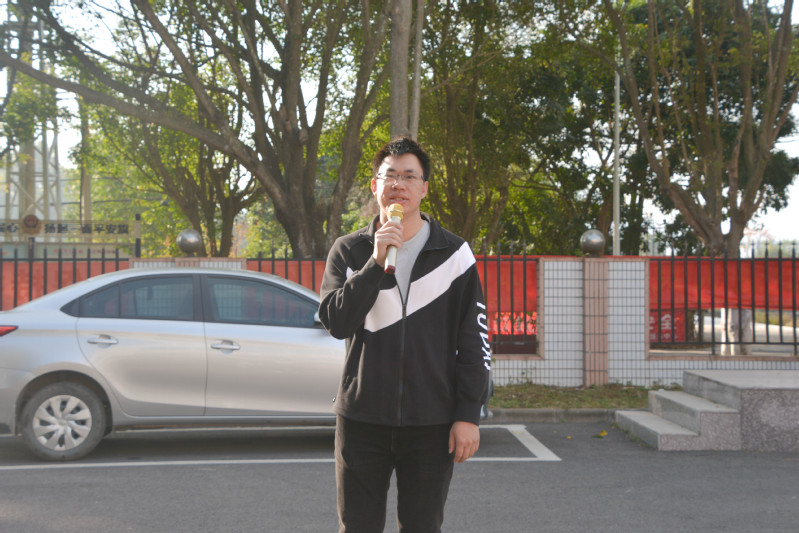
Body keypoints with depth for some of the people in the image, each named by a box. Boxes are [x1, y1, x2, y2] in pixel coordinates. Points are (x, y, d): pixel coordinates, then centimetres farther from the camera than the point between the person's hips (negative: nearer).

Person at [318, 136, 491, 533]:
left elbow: (474, 342, 1)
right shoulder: (348, 251, 5)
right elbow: (336, 323, -10)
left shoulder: (454, 254, 2)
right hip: (362, 420, 1)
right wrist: (376, 262, -17)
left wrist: (468, 414, -4)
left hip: (431, 424, -1)